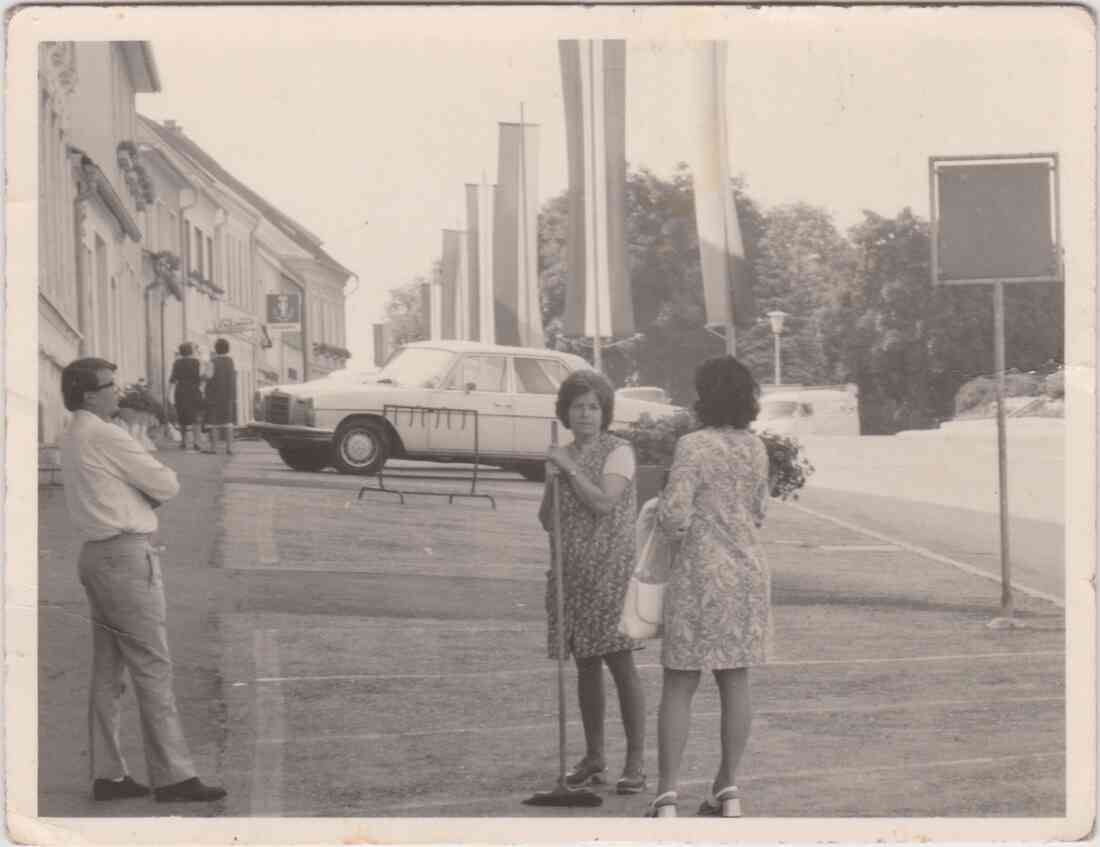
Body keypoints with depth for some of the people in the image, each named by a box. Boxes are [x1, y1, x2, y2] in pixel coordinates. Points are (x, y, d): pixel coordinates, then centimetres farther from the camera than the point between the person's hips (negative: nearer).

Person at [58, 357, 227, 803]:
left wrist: (147, 492, 2)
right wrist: (158, 482, 10)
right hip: (127, 556, -10)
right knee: (152, 667, -7)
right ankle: (172, 775, -7)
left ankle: (107, 774, 13)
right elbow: (167, 485, -11)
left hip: (97, 554, 10)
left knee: (107, 670, 11)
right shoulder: (106, 437, -15)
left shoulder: (71, 440, 15)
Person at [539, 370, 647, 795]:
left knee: (621, 663, -7)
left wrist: (570, 468, -13)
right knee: (586, 665, 10)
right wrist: (551, 481, -6)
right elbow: (548, 521, 10)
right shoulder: (561, 456, 13)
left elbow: (603, 502, -17)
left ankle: (635, 762, -3)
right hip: (571, 572, 6)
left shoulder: (618, 452, -4)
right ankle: (594, 758, 18)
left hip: (610, 569, -6)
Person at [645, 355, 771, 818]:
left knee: (679, 686, -1)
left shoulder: (693, 446, -14)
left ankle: (667, 797, -4)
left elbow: (675, 514, -18)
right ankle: (728, 790, 16)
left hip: (701, 573, -6)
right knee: (735, 681, 11)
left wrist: (669, 524, 3)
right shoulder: (755, 448, 6)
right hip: (748, 571, 6)